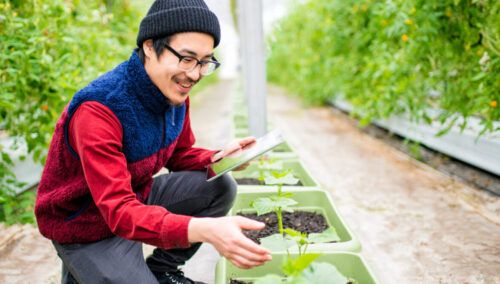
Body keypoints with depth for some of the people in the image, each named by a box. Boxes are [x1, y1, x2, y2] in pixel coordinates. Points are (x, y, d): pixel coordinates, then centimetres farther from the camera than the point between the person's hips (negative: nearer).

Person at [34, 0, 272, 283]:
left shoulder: (175, 93, -9)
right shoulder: (98, 109, -33)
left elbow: (179, 155, 8)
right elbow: (119, 210, -38)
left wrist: (217, 159, -16)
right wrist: (205, 229, -53)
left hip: (136, 197, 7)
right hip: (85, 225, -7)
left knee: (220, 186, -4)